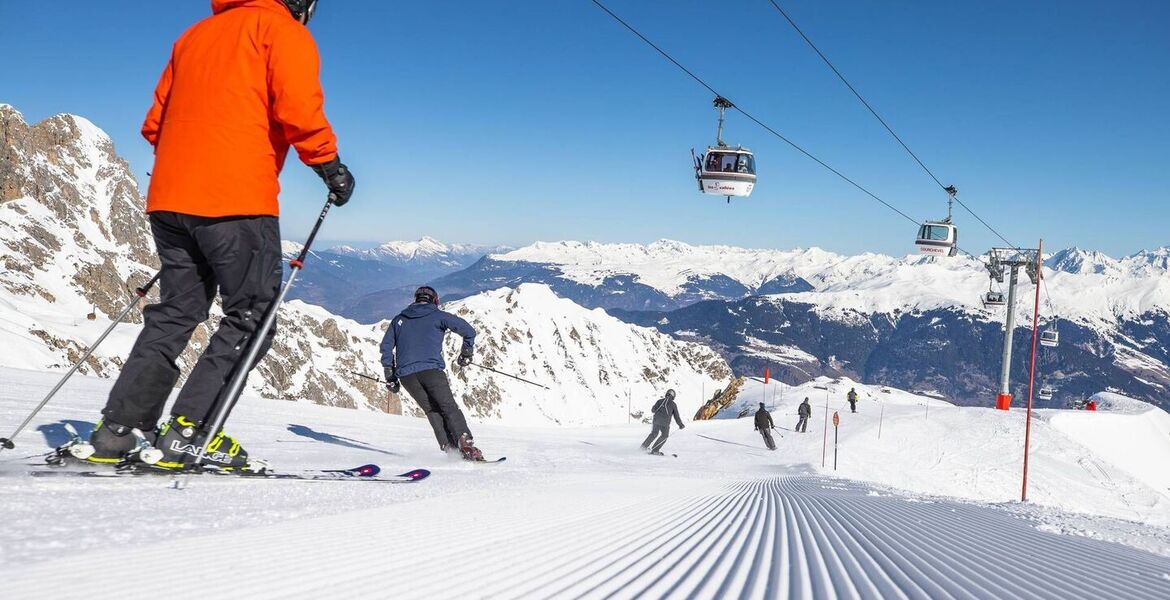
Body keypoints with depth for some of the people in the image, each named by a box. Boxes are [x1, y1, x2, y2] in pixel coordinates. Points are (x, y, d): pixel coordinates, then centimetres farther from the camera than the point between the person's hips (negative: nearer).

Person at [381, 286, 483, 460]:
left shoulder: (399, 320, 23)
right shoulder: (438, 316, 10)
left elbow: (386, 346, 19)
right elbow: (468, 330, 3)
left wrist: (390, 376, 21)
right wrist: (466, 353, 18)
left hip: (406, 374, 3)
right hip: (430, 369, -3)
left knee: (432, 411, 10)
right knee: (449, 408, -1)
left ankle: (449, 448, -3)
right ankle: (466, 444, -18)